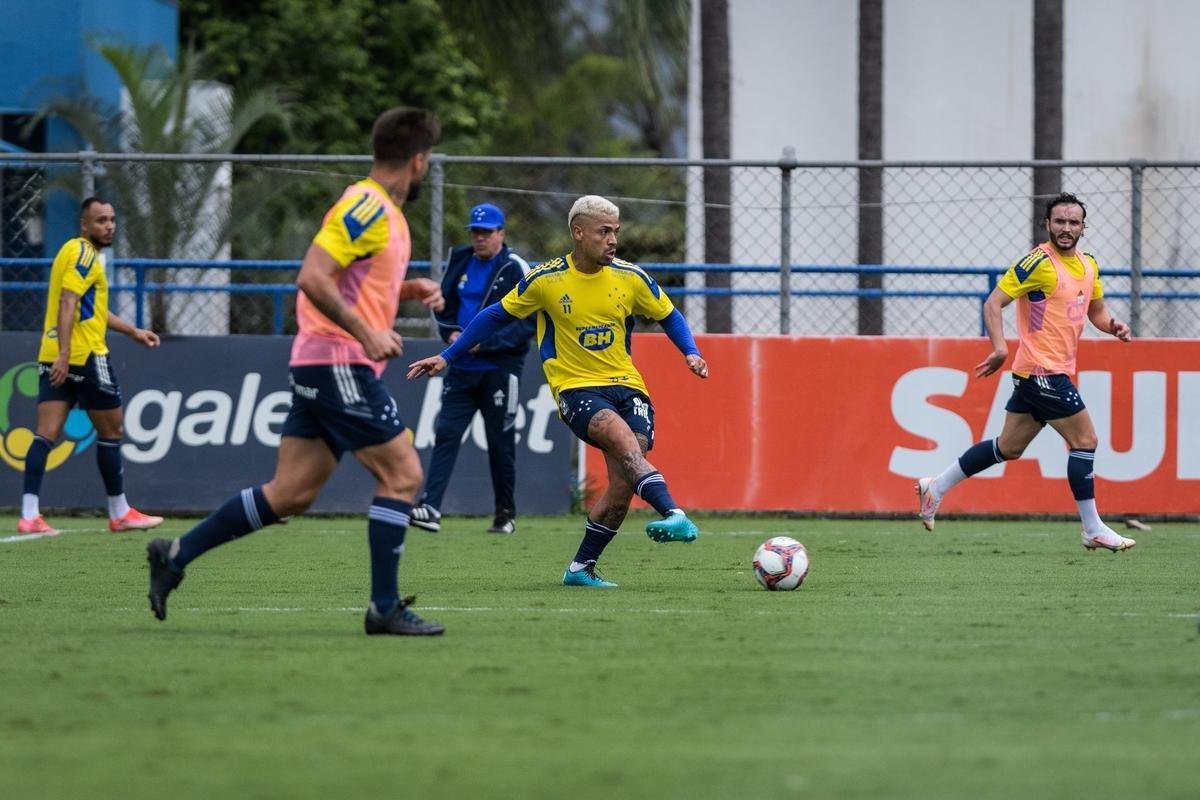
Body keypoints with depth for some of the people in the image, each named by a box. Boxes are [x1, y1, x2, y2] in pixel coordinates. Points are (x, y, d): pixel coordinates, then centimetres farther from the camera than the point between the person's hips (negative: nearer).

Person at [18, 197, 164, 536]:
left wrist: (133, 331, 34)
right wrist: (64, 353, -29)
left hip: (55, 357, 9)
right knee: (112, 431, 6)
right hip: (85, 356, -9)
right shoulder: (85, 254, -10)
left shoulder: (74, 251, 21)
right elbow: (67, 303, -22)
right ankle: (120, 513, 15)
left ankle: (29, 515, -13)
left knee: (46, 434, -2)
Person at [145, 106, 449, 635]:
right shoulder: (367, 206, -14)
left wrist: (409, 290, 14)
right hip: (339, 364, -10)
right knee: (402, 474, -8)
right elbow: (312, 277, -23)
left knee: (290, 494, 7)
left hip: (321, 367, 10)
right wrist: (367, 334, -23)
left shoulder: (382, 211, 17)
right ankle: (385, 608, -7)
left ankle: (175, 555, 12)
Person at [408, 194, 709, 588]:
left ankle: (581, 568, 6)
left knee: (623, 483, -12)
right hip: (575, 388, -3)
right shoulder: (545, 280, -5)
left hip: (626, 385, 3)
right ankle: (673, 515, -51)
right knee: (620, 435, -34)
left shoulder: (631, 278, 0)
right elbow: (496, 317, 9)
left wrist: (690, 352, -2)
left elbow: (669, 316, 16)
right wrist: (447, 357, 11)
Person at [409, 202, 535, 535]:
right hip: (461, 367, 5)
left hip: (499, 369, -5)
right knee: (446, 433, -6)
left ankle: (505, 514, 13)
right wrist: (451, 333, -2)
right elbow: (444, 305, 19)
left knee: (500, 442, 2)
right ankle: (430, 508, -13)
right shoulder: (459, 261, 11)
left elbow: (527, 322, -11)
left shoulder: (515, 269, -6)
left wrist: (485, 342, -19)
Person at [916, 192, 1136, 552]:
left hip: (1056, 371, 9)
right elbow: (994, 302, -15)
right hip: (1042, 370, -9)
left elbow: (1097, 310, 25)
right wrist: (1000, 348, -27)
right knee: (1085, 439, -7)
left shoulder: (1088, 265, 12)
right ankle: (1093, 530, 0)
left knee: (1008, 447, 15)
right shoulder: (1040, 262, -13)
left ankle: (936, 487, 25)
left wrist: (1113, 325, 3)